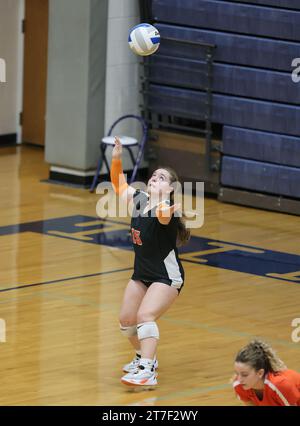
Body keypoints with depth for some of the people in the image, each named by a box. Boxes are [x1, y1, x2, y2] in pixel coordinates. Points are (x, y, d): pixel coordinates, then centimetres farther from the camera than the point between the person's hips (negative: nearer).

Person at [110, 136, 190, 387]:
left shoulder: (166, 208, -24)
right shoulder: (139, 198, -2)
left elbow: (163, 216, -49)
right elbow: (119, 185, 13)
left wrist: (166, 213, -69)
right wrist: (116, 159, 0)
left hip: (167, 277, -8)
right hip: (141, 274, 8)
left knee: (145, 316, -26)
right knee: (126, 320, 10)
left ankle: (148, 372, -31)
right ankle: (144, 357, 37)